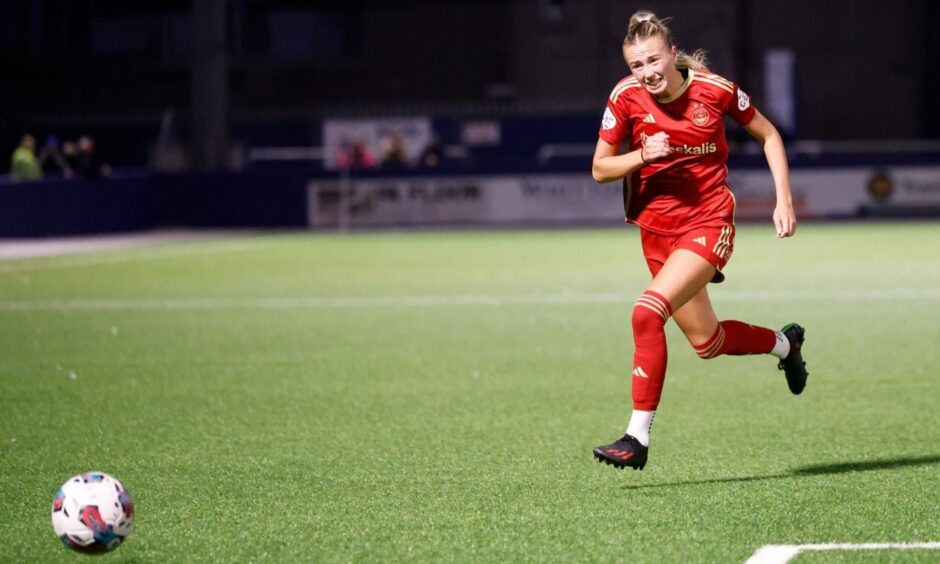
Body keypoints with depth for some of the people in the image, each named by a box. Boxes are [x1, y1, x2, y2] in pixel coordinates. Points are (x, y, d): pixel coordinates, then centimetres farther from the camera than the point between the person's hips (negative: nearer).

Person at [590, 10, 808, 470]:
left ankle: (638, 439, -20)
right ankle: (784, 342, 45)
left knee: (648, 312, -26)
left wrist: (784, 200, -2)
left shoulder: (715, 90, -12)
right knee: (707, 342, 13)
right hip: (657, 229, 4)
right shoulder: (625, 98, -9)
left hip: (709, 223, -4)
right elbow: (599, 169, -1)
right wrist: (641, 156, -20)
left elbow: (768, 135, 5)